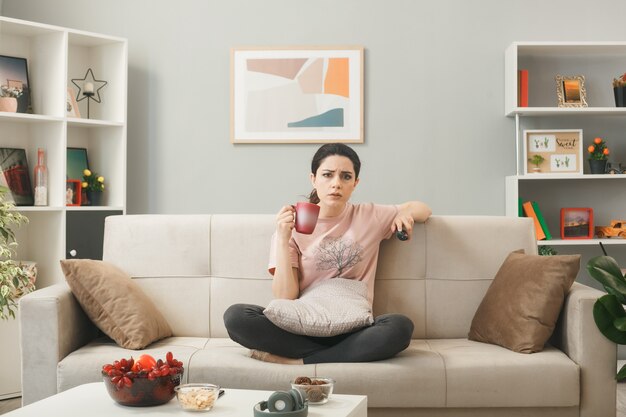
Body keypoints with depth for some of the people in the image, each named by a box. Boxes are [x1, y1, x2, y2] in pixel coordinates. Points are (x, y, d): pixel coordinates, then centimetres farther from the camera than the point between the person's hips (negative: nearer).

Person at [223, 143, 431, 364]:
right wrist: (283, 240, -15)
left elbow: (422, 209, 23)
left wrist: (406, 213, 0)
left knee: (400, 327, -32)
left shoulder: (369, 216, 7)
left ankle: (294, 361, -20)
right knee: (235, 316, -26)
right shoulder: (292, 224, 2)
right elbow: (285, 298, -5)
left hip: (352, 329, 1)